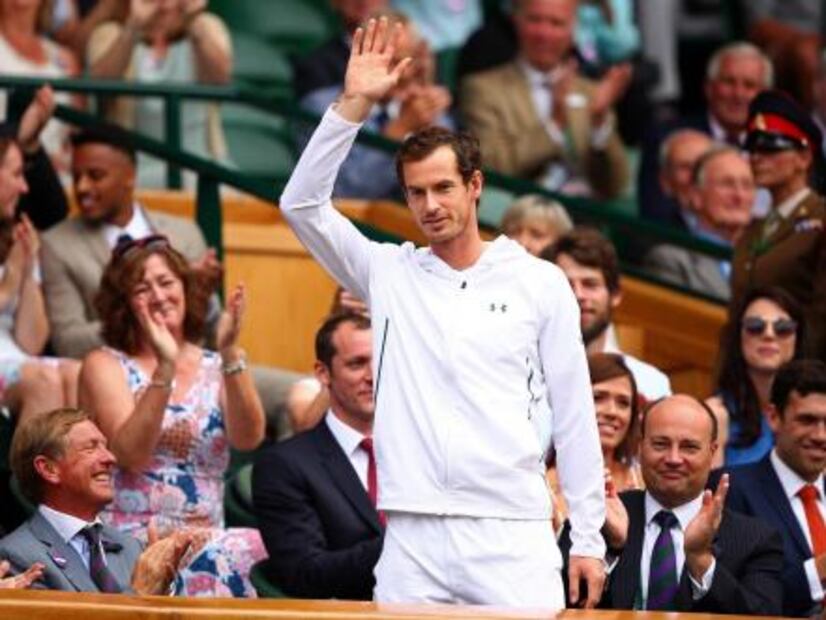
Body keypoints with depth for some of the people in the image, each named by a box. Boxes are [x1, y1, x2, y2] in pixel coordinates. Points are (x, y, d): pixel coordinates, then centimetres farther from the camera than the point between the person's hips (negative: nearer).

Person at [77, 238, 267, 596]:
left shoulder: (218, 367, 14)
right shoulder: (105, 365, 6)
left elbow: (248, 439, -5)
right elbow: (131, 454, -11)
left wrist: (230, 353, -15)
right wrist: (165, 368, -19)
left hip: (207, 538, 3)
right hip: (131, 540, -3)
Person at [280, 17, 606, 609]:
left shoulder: (540, 283, 6)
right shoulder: (390, 274, 12)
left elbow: (574, 414, 6)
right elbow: (302, 204, 2)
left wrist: (589, 539, 3)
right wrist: (355, 105, -4)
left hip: (513, 537, -2)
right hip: (412, 537, 2)